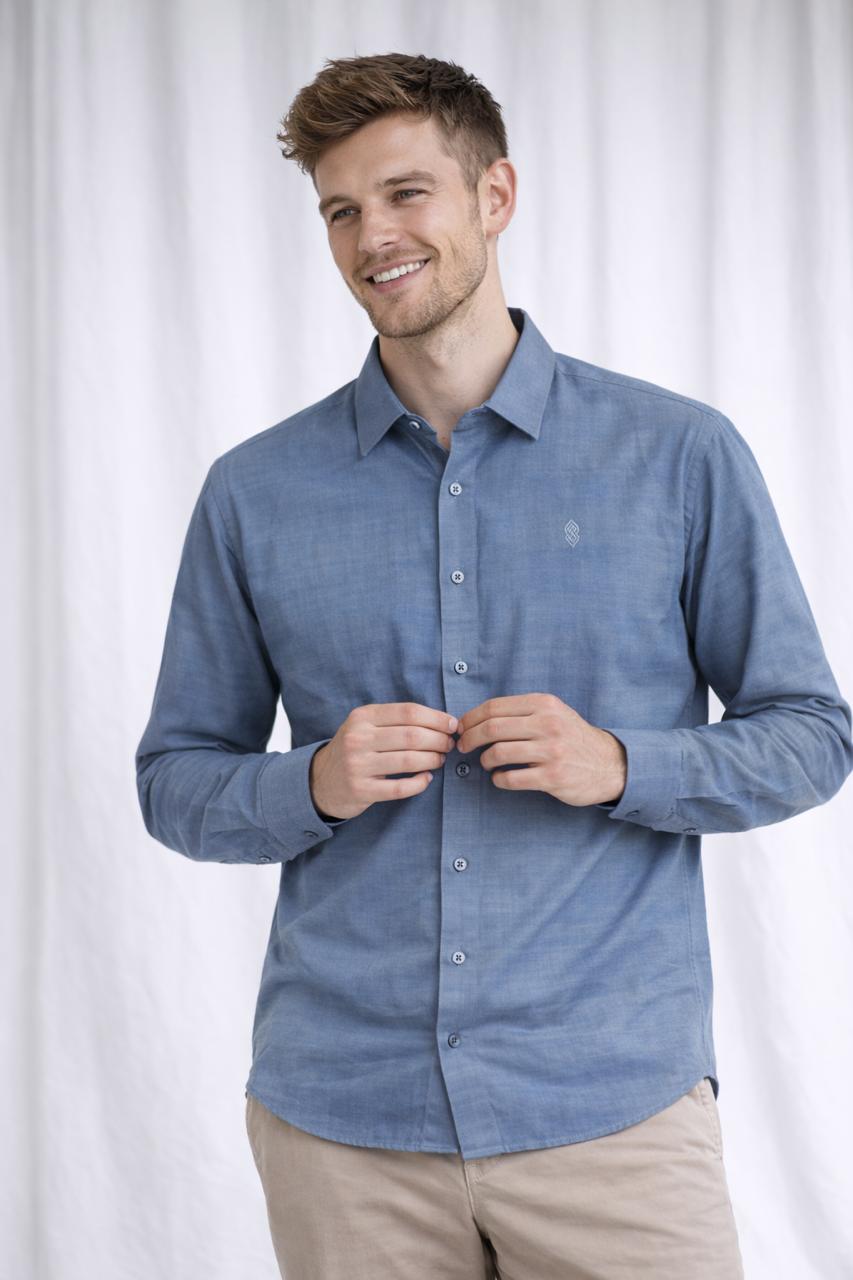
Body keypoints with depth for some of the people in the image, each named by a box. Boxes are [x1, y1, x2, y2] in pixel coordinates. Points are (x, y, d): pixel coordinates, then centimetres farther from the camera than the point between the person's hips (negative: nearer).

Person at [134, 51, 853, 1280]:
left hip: (612, 1100, -1)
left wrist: (619, 765, -14)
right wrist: (315, 786, -12)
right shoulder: (256, 492, 4)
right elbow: (176, 779, 9)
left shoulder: (683, 456, 0)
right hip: (341, 1118, 2)